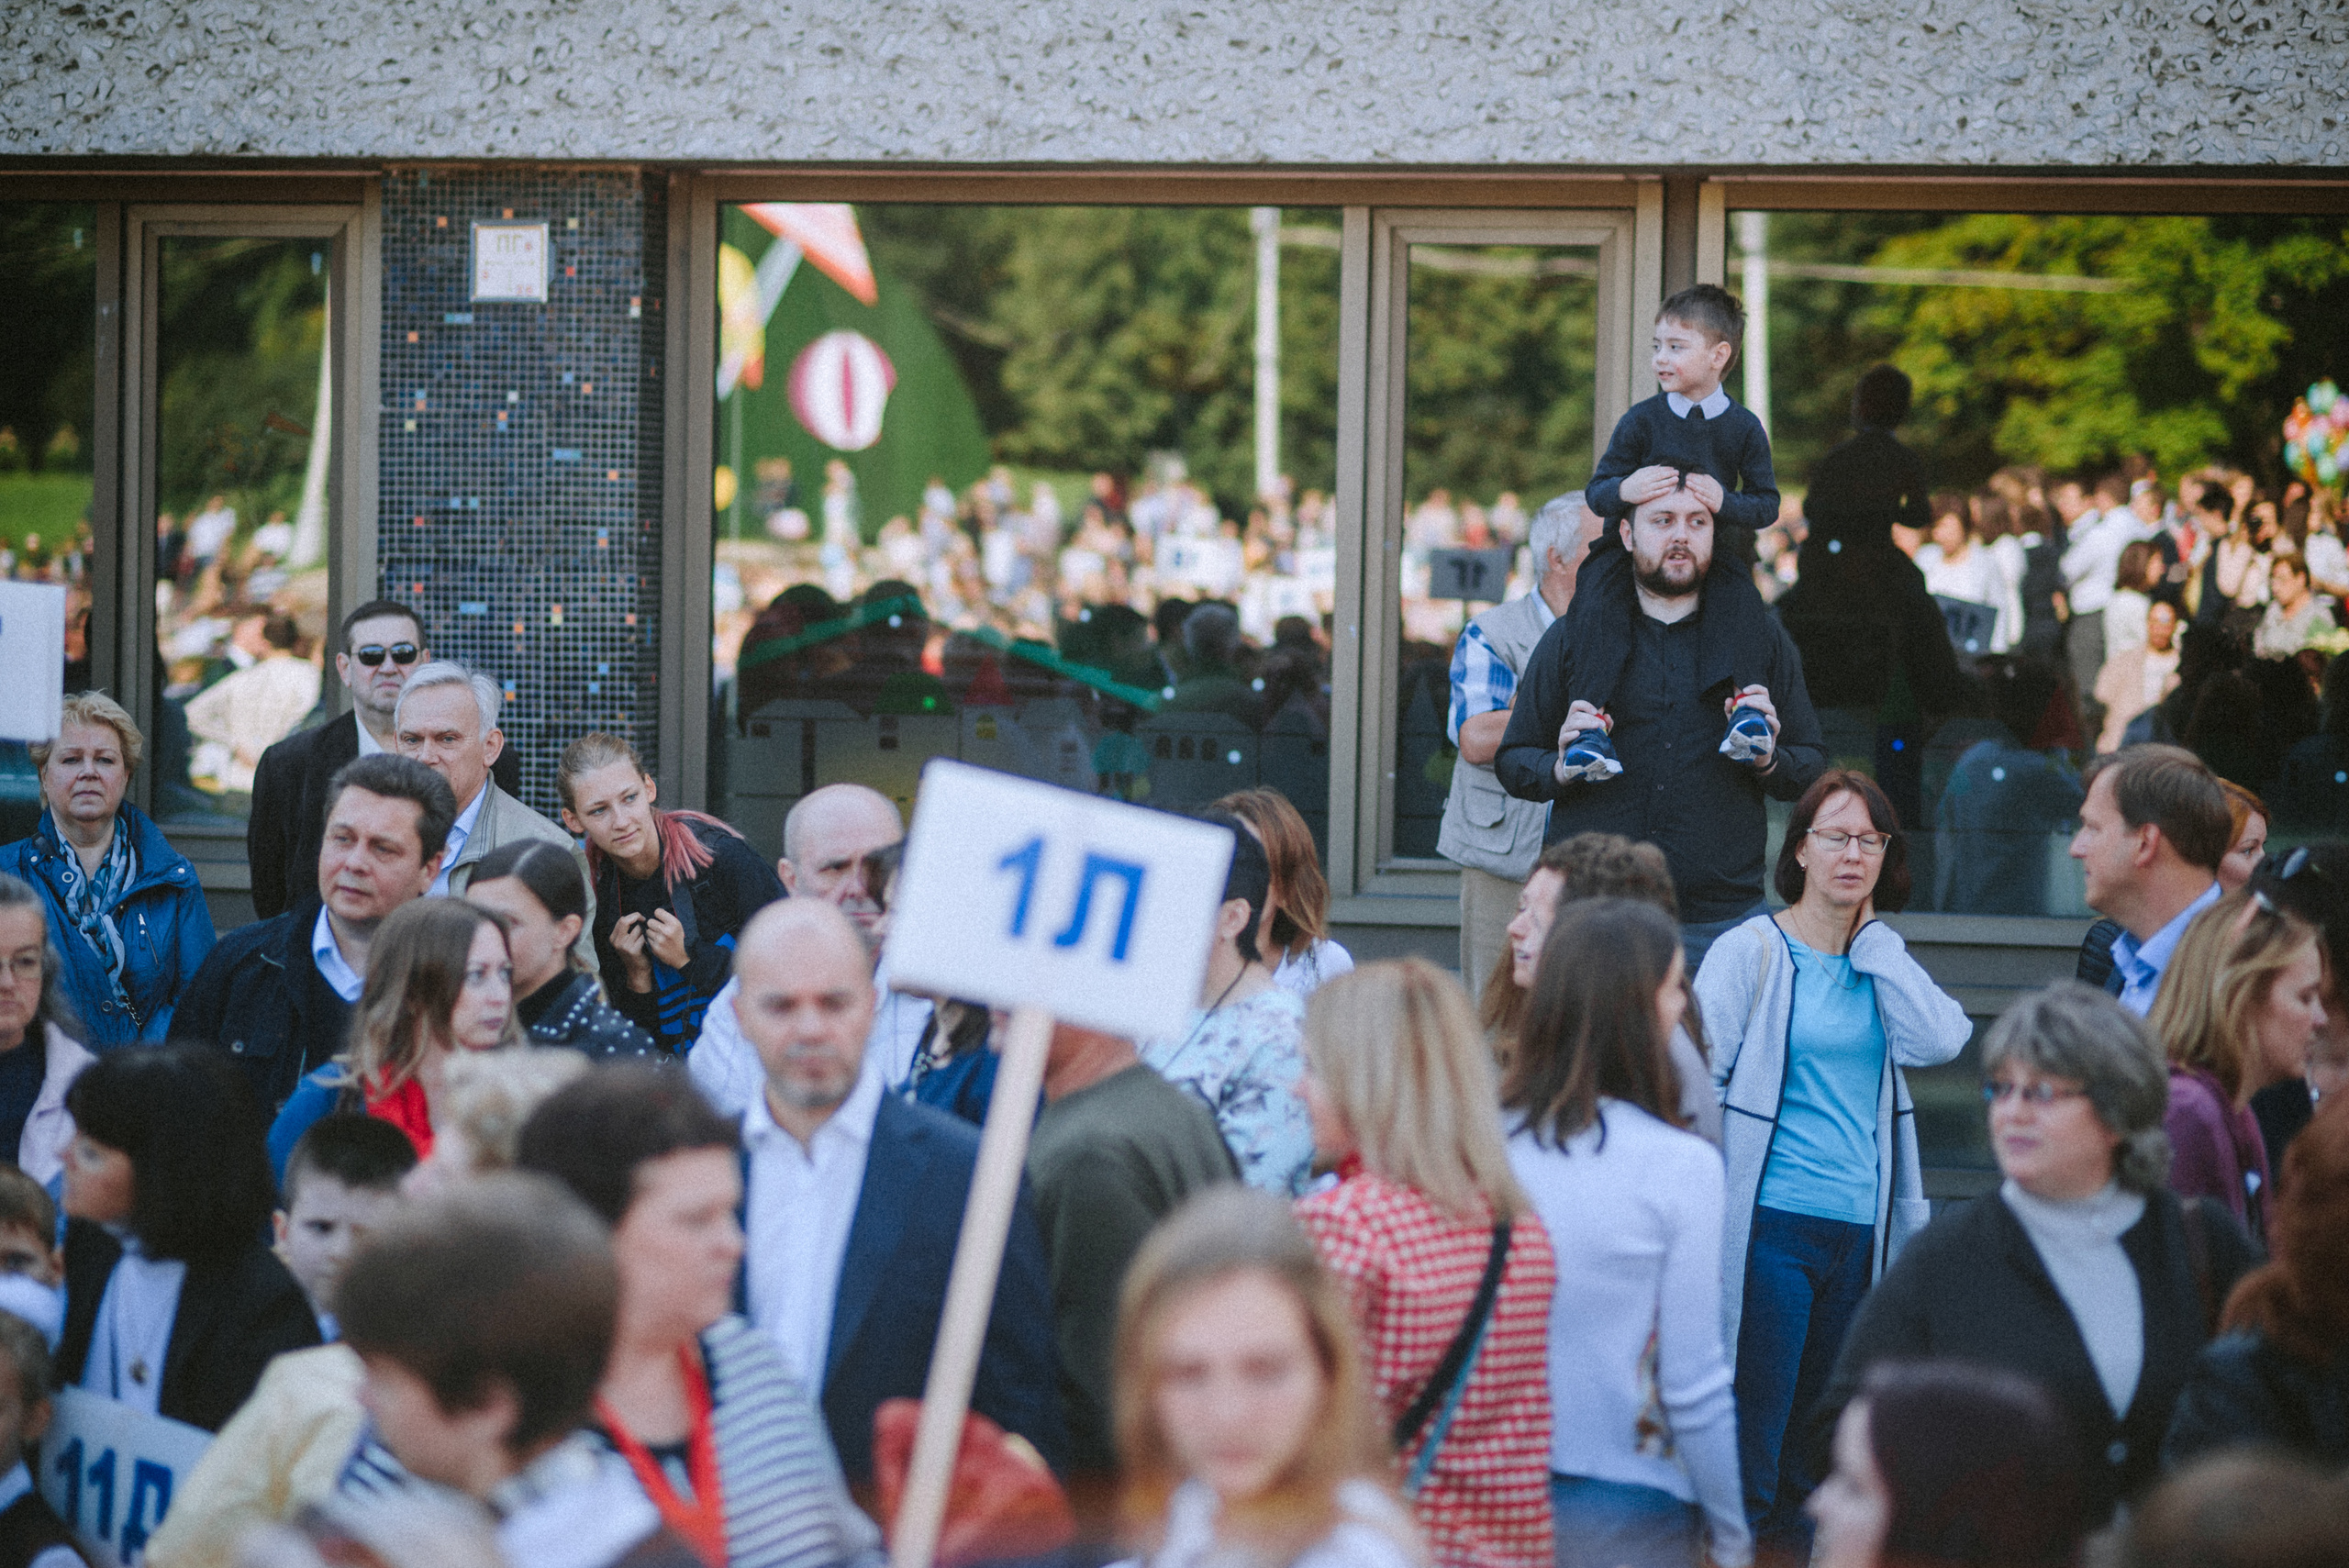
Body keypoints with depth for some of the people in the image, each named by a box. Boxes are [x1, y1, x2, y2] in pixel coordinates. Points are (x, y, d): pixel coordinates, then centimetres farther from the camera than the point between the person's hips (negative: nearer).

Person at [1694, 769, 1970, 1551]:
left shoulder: (1881, 961, 13)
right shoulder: (1750, 952, -2)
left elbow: (1940, 1040, -5)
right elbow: (1697, 1082, -4)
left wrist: (1873, 936, -3)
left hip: (1860, 1232, 5)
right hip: (1770, 1224, -5)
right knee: (1751, 1434, -7)